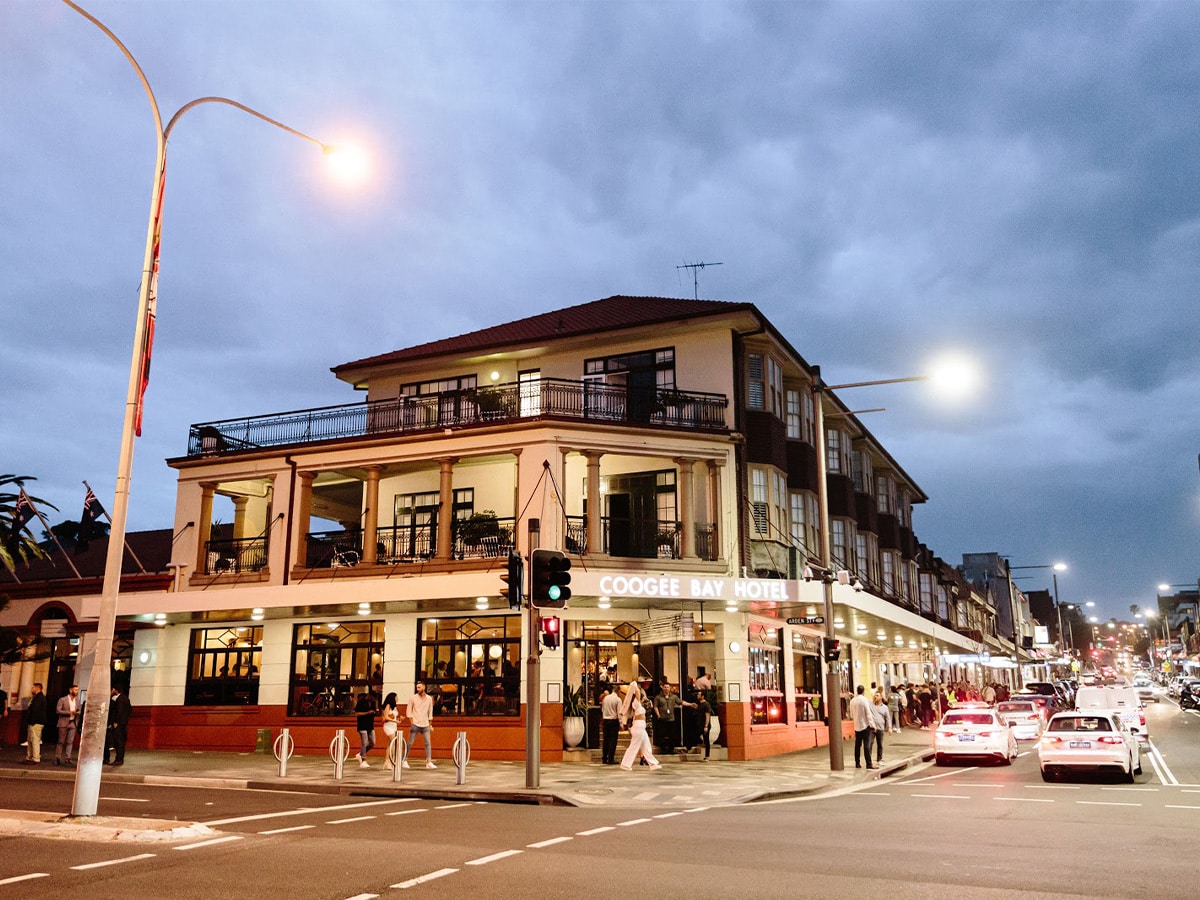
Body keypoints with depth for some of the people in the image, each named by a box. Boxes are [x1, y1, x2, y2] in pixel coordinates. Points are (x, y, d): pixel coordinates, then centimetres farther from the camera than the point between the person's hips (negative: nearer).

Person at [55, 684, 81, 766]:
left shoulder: (77, 700, 10)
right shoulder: (62, 699, -5)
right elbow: (58, 710, -12)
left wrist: (77, 713, -2)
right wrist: (69, 712, -17)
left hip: (73, 723, 4)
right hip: (64, 723, -4)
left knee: (70, 741, -1)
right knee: (61, 741, 2)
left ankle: (68, 758, -2)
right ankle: (57, 758, 9)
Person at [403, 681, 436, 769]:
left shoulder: (429, 698, 6)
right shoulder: (413, 698, -1)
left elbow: (430, 712, 12)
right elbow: (408, 711, 2)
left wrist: (430, 725, 11)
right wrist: (412, 723, -6)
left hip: (425, 725, 2)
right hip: (415, 724, -2)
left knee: (428, 743, -3)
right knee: (410, 744, 1)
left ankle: (429, 762, -1)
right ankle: (404, 761, 13)